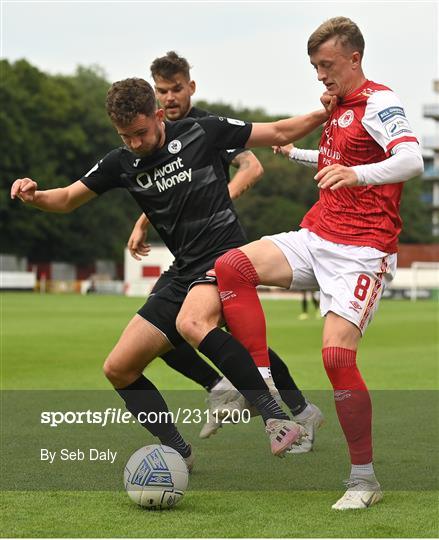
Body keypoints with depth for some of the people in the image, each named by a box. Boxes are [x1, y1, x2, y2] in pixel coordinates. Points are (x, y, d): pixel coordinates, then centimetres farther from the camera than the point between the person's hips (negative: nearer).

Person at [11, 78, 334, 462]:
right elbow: (67, 199, 15)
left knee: (192, 322, -39)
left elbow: (279, 134, 2)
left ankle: (277, 420, -37)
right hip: (186, 275, 7)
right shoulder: (122, 164, 7)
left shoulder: (203, 133, -5)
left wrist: (323, 115, -12)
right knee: (119, 369, 4)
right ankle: (178, 454, 16)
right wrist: (33, 196, -6)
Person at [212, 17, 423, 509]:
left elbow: (412, 160, -28)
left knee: (337, 356, -19)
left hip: (361, 251, -8)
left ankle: (364, 480, -5)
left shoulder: (379, 102, -9)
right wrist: (294, 154, 50)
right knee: (231, 266, -14)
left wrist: (356, 174, -44)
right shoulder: (339, 108, 18)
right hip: (316, 238, 8)